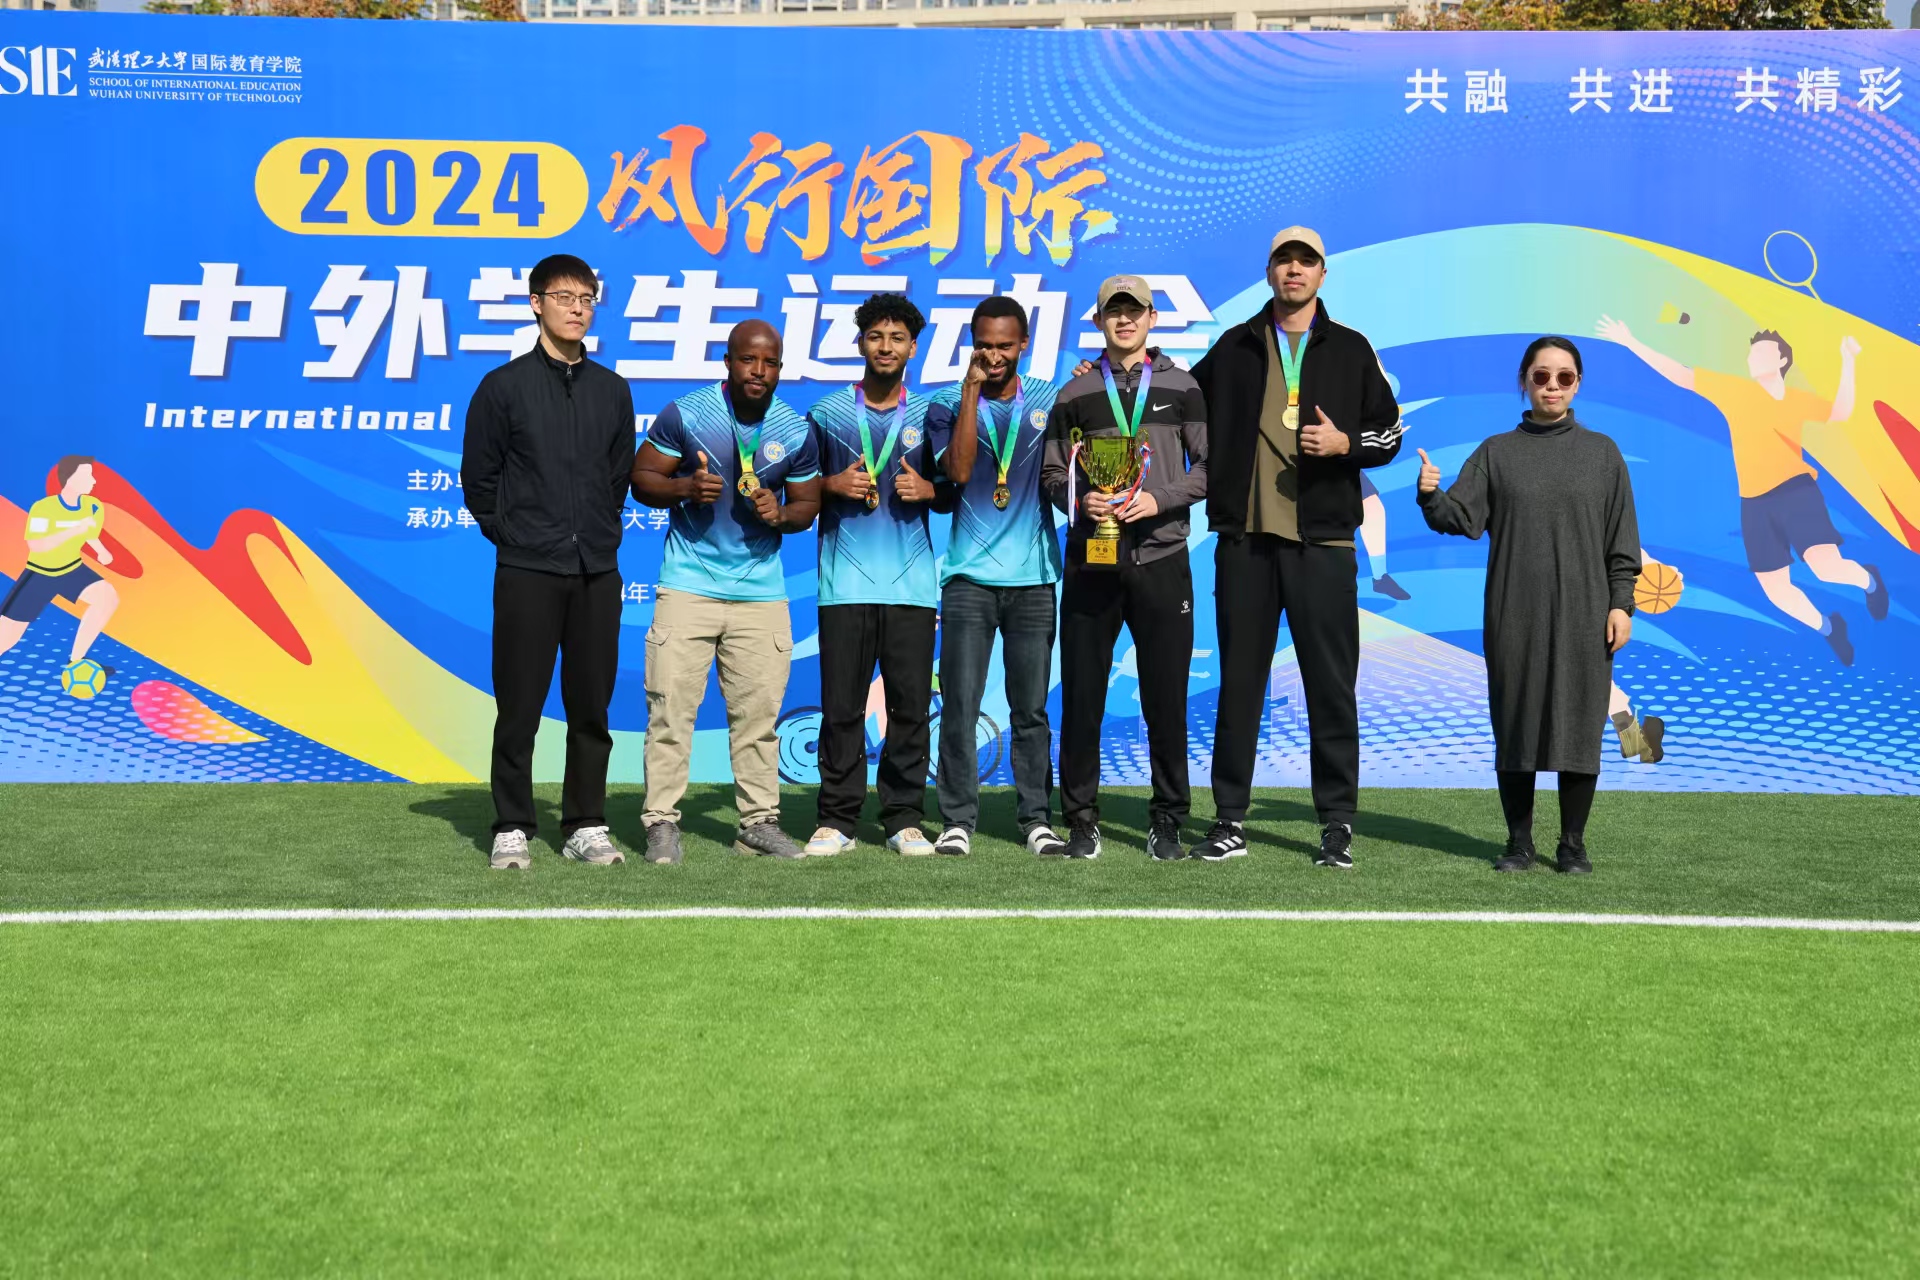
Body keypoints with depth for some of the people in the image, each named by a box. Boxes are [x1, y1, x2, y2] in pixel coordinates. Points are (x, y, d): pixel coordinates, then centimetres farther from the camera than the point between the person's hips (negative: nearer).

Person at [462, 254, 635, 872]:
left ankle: (586, 827, 15)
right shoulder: (504, 386, 0)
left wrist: (602, 534, 12)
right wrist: (508, 534, 3)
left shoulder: (612, 390, 11)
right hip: (527, 572, -3)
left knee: (591, 706, 6)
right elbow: (477, 478, 4)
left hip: (597, 572, 3)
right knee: (519, 706, 0)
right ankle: (511, 830, 9)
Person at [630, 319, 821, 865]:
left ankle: (759, 821, 14)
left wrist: (781, 514, -10)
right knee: (671, 706, -5)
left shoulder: (797, 431, 3)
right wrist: (684, 487, -19)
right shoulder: (684, 414, -4)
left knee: (758, 711, 4)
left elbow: (808, 503, 12)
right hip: (688, 586, -2)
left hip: (761, 590, 2)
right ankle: (661, 821, 3)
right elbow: (641, 476, 0)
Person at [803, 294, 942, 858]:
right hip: (845, 583, -1)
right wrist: (834, 484, -7)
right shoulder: (827, 413, 8)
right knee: (841, 705, 0)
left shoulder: (928, 416, 10)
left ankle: (904, 818, 10)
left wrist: (927, 489, -6)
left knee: (911, 704, 1)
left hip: (912, 583, 1)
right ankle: (837, 820, 8)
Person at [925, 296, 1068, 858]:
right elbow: (958, 469, -12)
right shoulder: (948, 403, 5)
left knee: (1031, 708, 4)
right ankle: (958, 820, 5)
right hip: (969, 575, -1)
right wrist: (972, 387, -10)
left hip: (1034, 576, 1)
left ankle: (1037, 818, 12)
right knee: (959, 705, -2)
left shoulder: (1050, 400, 9)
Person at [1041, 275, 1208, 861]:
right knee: (1081, 696, 2)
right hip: (1089, 563, 1)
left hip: (1161, 560, -1)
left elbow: (1208, 465, 6)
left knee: (1166, 698, 1)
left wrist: (1159, 498, -10)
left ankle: (1167, 823, 11)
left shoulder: (1181, 388, 9)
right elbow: (1052, 473, 11)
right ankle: (1081, 820, 12)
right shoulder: (1076, 394, 11)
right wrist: (1079, 502, -9)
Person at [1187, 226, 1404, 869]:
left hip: (1322, 542, -1)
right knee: (1239, 682, 5)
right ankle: (1230, 820, 12)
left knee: (1331, 684, 1)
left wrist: (1345, 444, -9)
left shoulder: (1351, 349, 9)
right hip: (1245, 538, 1)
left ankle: (1337, 823, 9)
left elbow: (1389, 433, 10)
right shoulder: (1235, 347, 12)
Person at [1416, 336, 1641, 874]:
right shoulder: (1496, 452, 7)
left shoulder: (1602, 452, 8)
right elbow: (1462, 517, -2)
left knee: (1578, 724, 1)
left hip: (1583, 613, 0)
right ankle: (1519, 841, 15)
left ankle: (1573, 843, 12)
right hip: (1514, 614, 0)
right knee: (1515, 723, 4)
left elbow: (1621, 538, 6)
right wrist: (1431, 497, -22)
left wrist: (1621, 603, -2)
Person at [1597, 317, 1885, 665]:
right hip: (1755, 503, 1)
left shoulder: (1798, 401, 8)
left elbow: (1841, 411, 18)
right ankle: (1828, 627, 35)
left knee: (1829, 568, -22)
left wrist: (1847, 361, 8)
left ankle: (1869, 579, 17)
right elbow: (1679, 375, 4)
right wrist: (1630, 342, -1)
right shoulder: (1734, 389, 5)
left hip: (1796, 489, -1)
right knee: (1778, 594, 4)